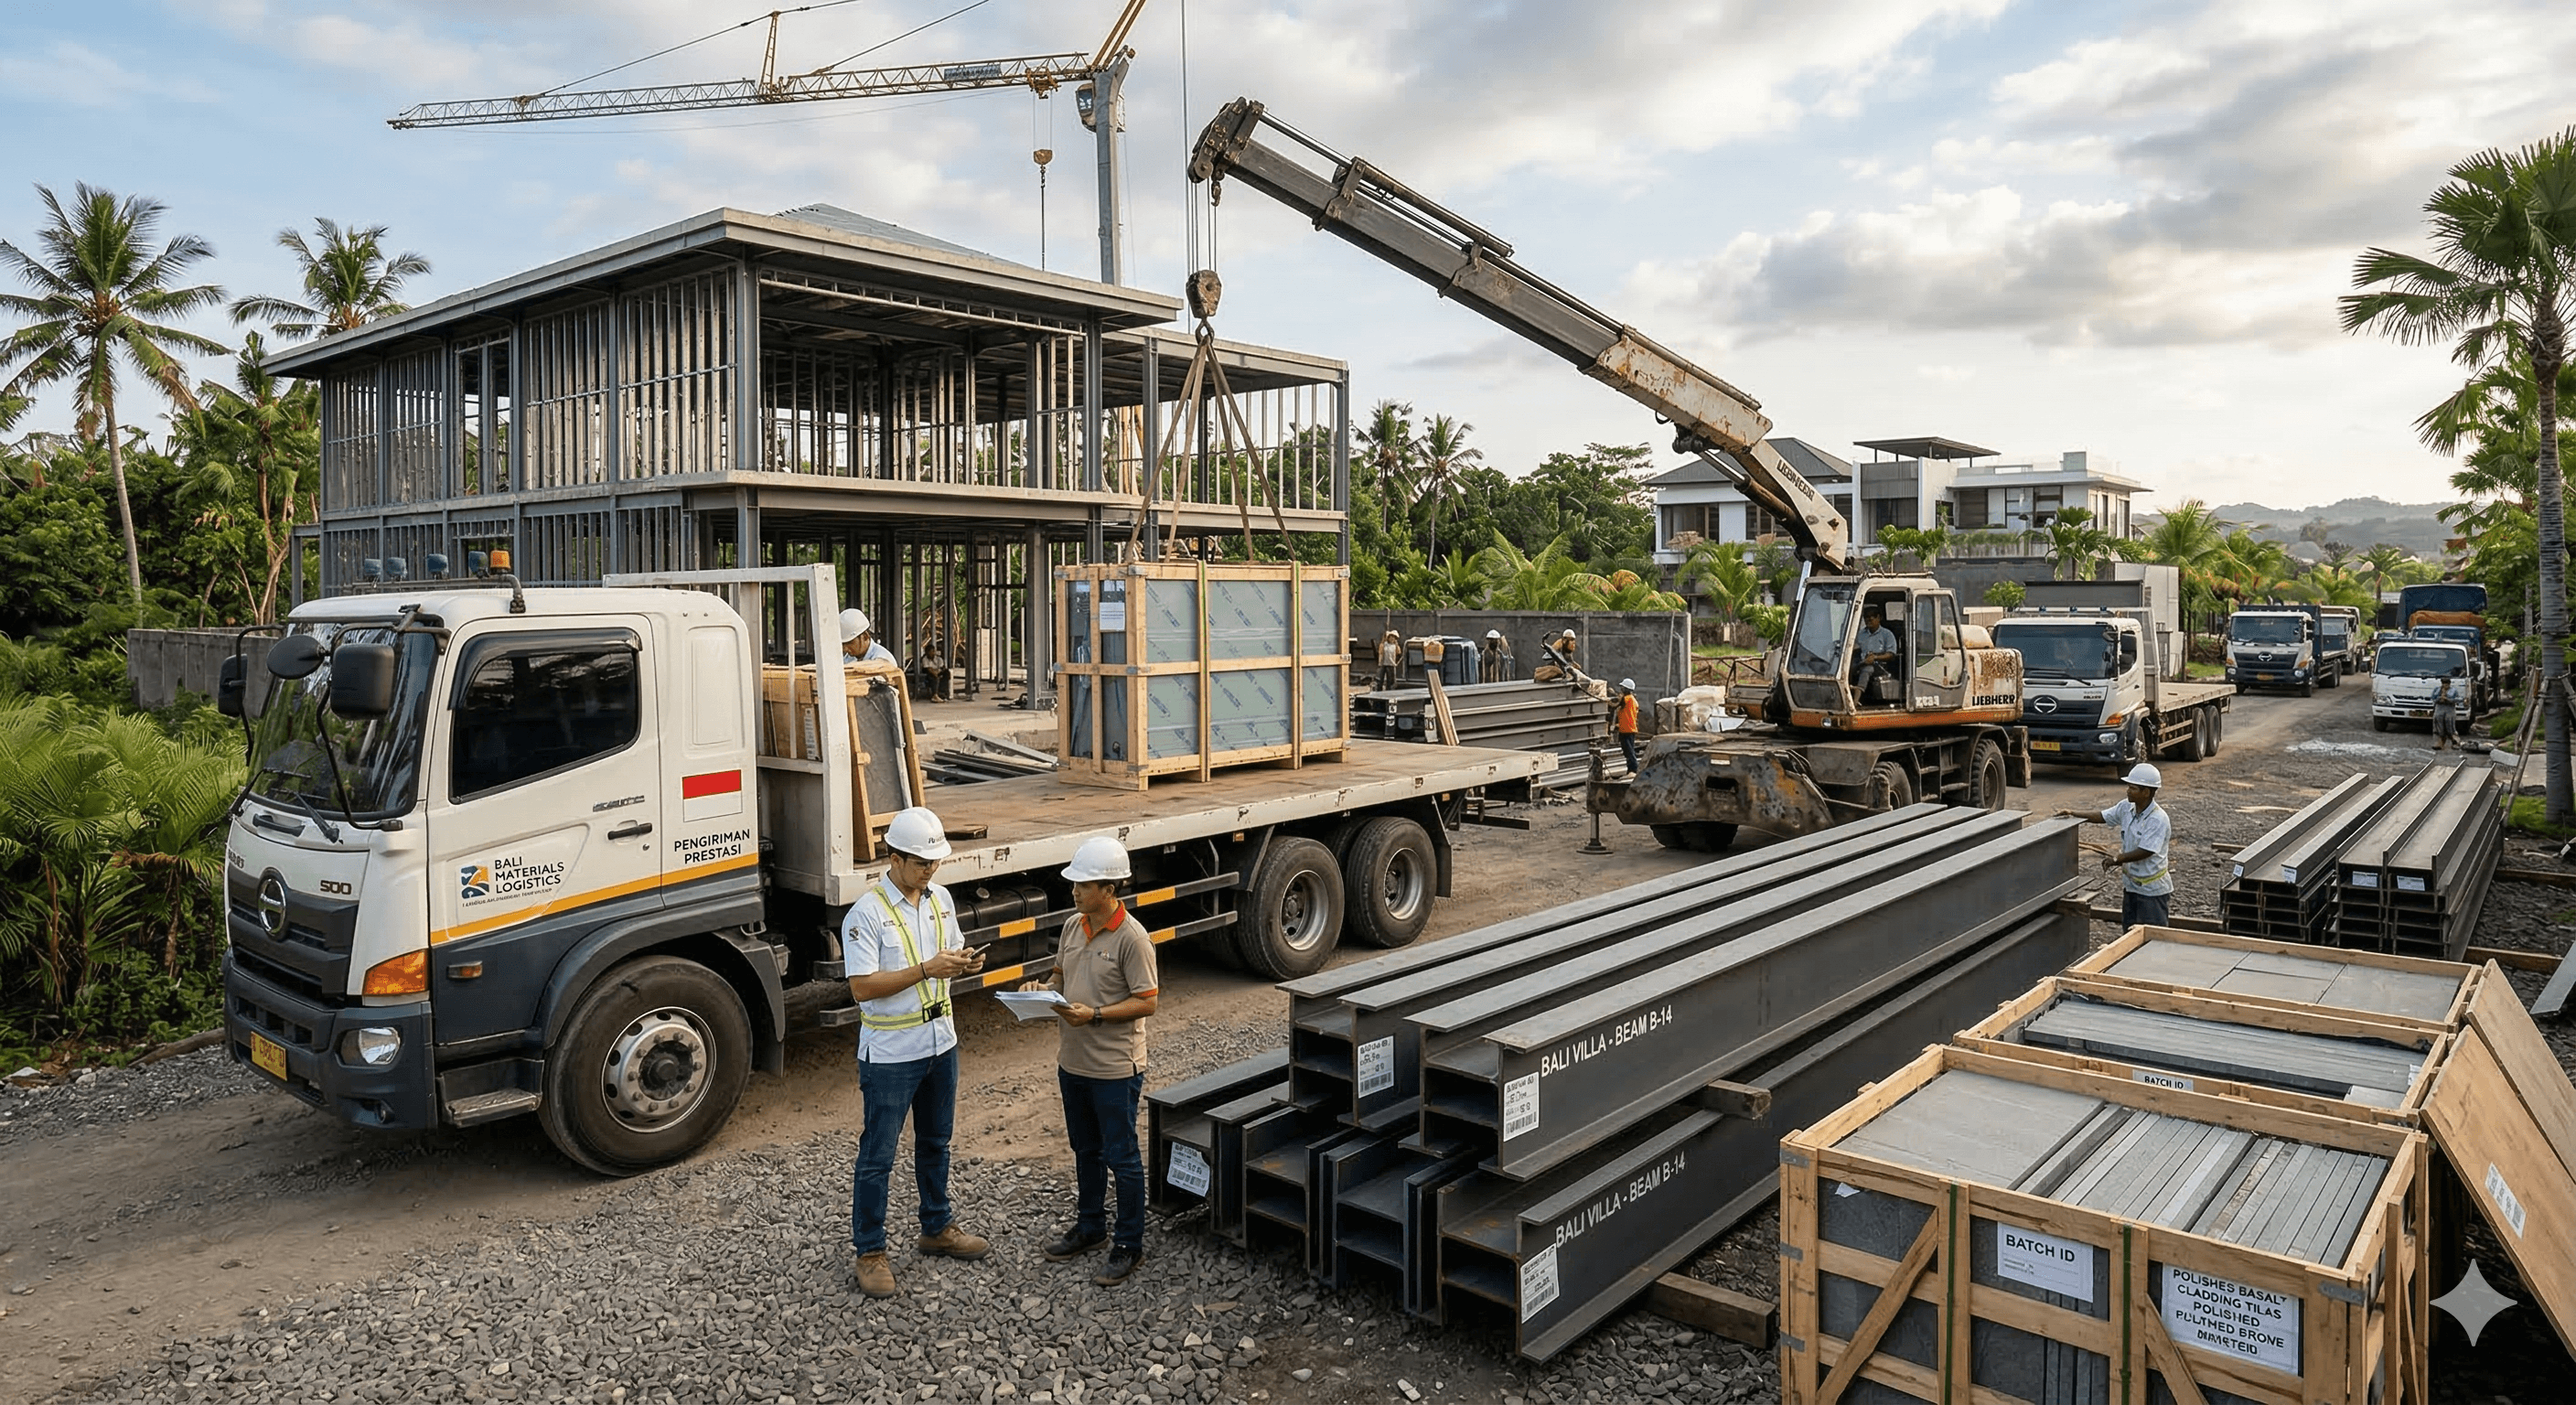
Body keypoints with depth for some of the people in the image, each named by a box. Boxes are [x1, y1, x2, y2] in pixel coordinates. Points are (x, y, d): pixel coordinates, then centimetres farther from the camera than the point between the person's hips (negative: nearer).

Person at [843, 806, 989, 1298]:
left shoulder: (940, 899, 3)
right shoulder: (866, 914, -18)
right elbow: (862, 987, -22)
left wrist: (965, 962, -9)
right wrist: (926, 970, -28)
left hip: (940, 1041, 7)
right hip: (890, 1053, -7)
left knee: (935, 1142, 21)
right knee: (877, 1155, 4)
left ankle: (937, 1228, 37)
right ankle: (870, 1253, 18)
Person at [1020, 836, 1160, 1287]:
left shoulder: (1131, 938, -19)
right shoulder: (1072, 926, 3)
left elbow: (1147, 1002, -17)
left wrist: (1095, 1015, -24)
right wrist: (1043, 989, -4)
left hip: (1115, 1068, -7)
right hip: (1072, 1062, 7)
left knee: (1121, 1157, 5)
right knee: (1086, 1150, 21)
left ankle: (1129, 1246, 18)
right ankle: (1090, 1227, 38)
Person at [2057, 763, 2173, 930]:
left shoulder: (2159, 820, -24)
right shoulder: (2126, 807, -2)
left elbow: (2145, 852, -27)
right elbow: (2102, 816, 11)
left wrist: (2118, 859, -17)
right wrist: (2072, 813, 1)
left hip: (2152, 890, -8)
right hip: (2131, 885, 8)